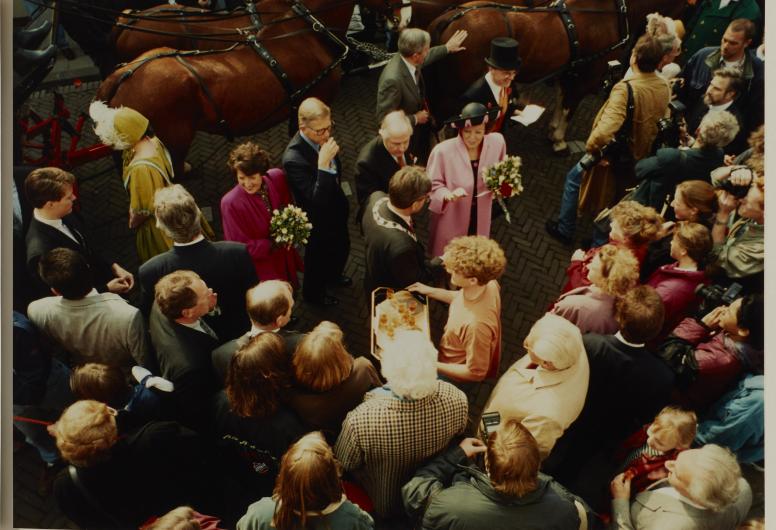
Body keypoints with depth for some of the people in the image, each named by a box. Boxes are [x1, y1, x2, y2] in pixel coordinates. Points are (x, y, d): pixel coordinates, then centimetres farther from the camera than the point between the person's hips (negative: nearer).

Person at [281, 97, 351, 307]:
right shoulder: (294, 158, -38)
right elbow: (316, 200, -39)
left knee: (342, 248, 31)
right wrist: (323, 163, -46)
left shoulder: (322, 136, -15)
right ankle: (313, 293, 53)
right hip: (319, 222, -7)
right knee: (319, 258, 21)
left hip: (336, 211, 7)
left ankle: (332, 275, 64)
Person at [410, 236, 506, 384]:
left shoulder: (476, 323, -45)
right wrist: (431, 291, 1)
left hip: (455, 376, -7)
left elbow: (476, 373, -29)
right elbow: (462, 299, 3)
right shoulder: (488, 283, -22)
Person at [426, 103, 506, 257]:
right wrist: (448, 195, -35)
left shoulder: (497, 142, -15)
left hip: (480, 218, 4)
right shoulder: (443, 151, -26)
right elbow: (432, 186, -15)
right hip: (451, 218, -3)